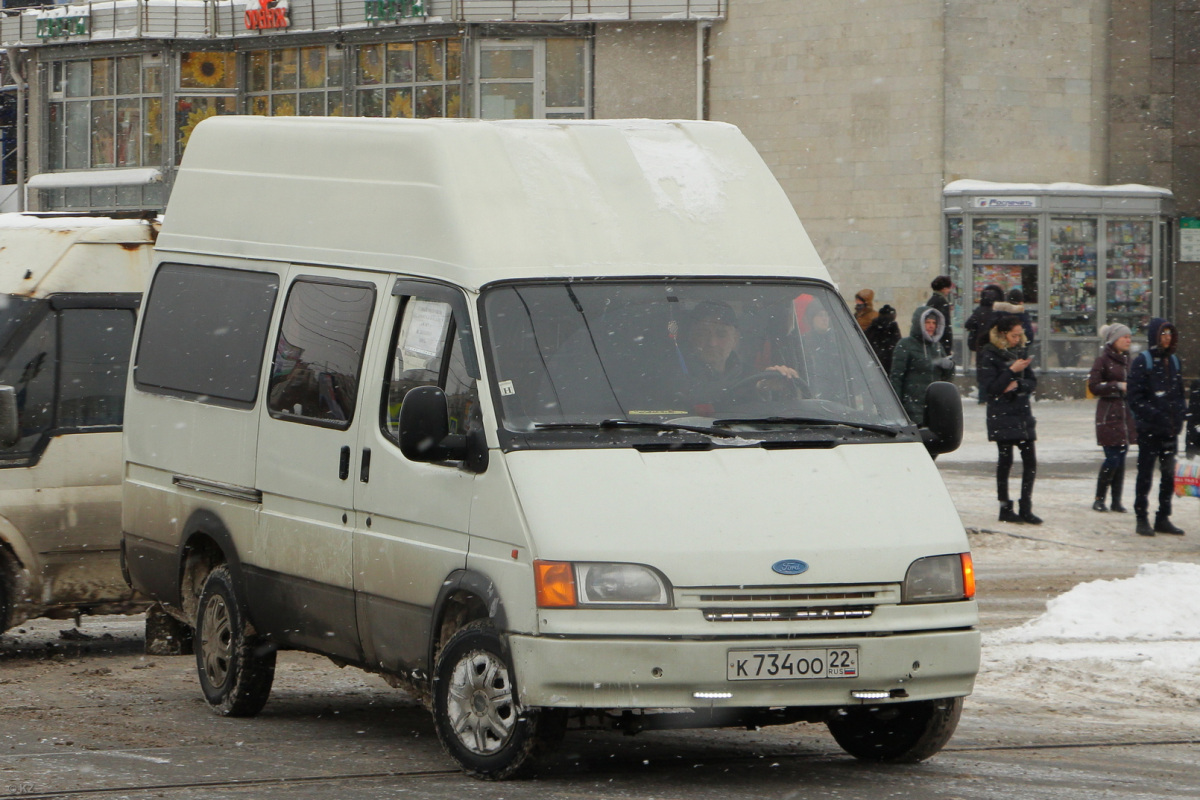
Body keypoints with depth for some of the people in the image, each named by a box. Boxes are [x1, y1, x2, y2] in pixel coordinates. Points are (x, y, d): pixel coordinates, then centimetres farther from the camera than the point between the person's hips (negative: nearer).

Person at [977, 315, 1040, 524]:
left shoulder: (1019, 352, 13)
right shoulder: (990, 356, -6)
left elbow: (1033, 383, 12)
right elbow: (990, 388, -13)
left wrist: (1018, 385, -9)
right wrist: (1012, 371, -17)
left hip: (1023, 413, 6)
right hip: (1002, 415, -6)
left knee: (1030, 460, 0)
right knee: (1005, 460, -2)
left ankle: (1025, 508, 5)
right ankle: (1005, 508, 5)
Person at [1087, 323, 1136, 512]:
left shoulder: (1125, 358, 14)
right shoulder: (1104, 359, -7)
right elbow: (1093, 386, -11)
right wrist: (1118, 387, -15)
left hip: (1125, 414, 7)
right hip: (1109, 414, -7)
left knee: (1121, 457, 6)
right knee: (1113, 458, -10)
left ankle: (1116, 501, 10)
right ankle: (1099, 499, 1)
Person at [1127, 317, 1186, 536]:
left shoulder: (1173, 360, 12)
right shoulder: (1143, 361, -7)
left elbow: (1179, 393, 16)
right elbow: (1135, 399, -11)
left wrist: (1179, 418, 3)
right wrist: (1155, 416, -19)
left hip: (1170, 430, 6)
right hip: (1149, 429, -6)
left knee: (1168, 474, 9)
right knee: (1145, 474, 1)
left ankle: (1163, 519, 17)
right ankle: (1142, 520, 6)